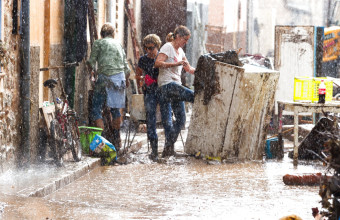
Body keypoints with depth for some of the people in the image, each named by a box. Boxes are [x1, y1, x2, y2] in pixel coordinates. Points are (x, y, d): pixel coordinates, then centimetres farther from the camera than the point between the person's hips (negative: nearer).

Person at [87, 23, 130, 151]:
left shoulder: (98, 43, 4)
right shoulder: (118, 44, 19)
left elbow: (91, 62, 4)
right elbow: (126, 67, 19)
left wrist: (92, 73, 26)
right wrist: (126, 80, 38)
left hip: (105, 78, -5)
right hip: (120, 78, 5)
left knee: (96, 110, -4)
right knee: (115, 109, 18)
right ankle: (116, 142, 25)